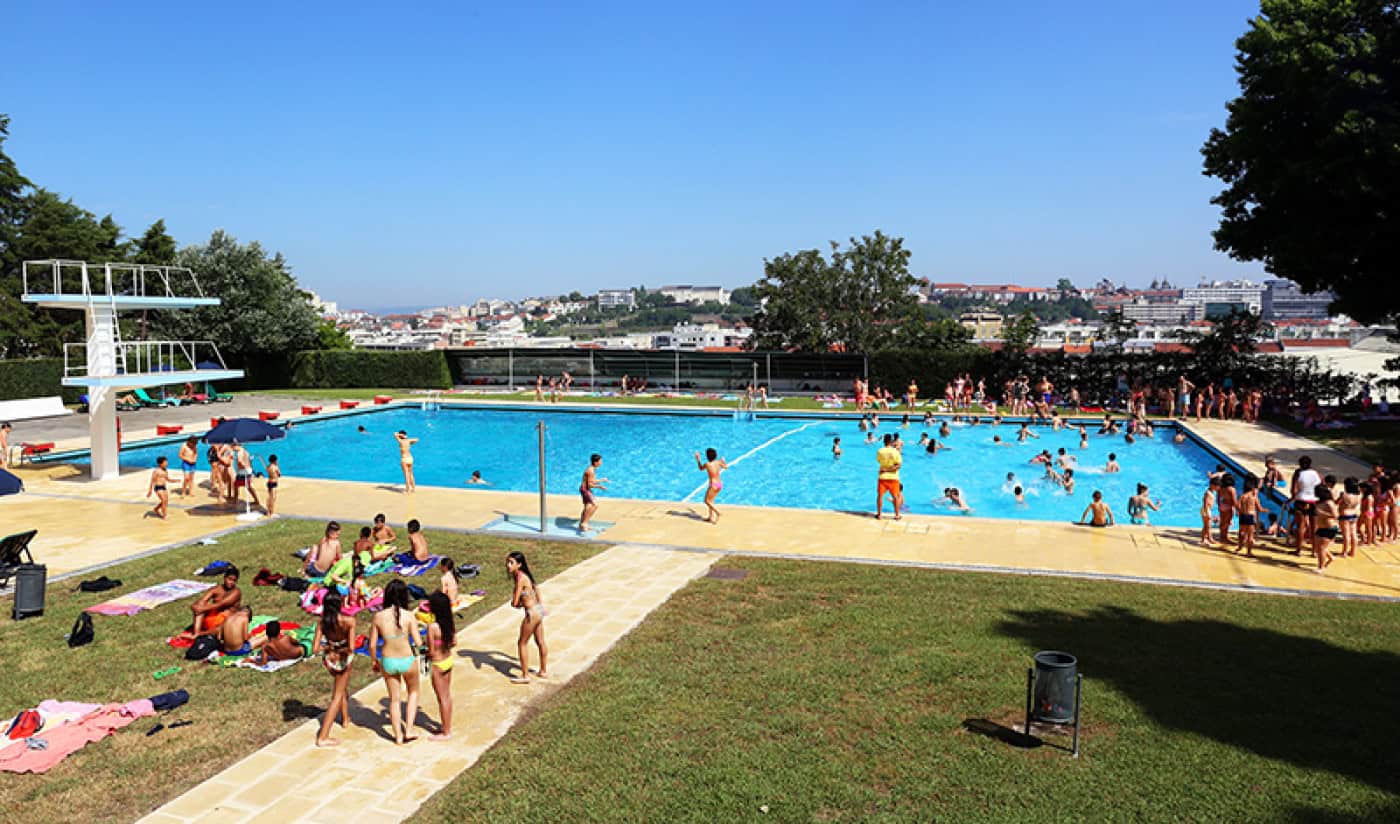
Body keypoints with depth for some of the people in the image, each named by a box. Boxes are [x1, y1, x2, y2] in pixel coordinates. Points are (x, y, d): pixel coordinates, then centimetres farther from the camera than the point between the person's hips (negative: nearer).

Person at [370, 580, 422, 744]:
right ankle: (409, 729, 21)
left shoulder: (378, 616, -10)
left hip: (387, 662, 2)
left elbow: (372, 645, -4)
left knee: (394, 699, 21)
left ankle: (398, 736, 32)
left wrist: (374, 661, 13)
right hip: (407, 660, -2)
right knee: (413, 692, 27)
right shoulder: (408, 615, -17)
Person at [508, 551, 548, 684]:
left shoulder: (520, 578, -23)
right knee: (540, 642, 20)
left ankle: (525, 676, 13)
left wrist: (516, 604, 1)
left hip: (532, 613, -9)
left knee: (522, 644, 5)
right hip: (538, 609, 9)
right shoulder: (523, 575, 4)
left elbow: (514, 603, -22)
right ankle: (544, 671, 34)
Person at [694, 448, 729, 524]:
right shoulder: (718, 462, 0)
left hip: (713, 485, -7)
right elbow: (726, 467, 20)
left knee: (707, 501, 8)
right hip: (720, 484, 7)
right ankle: (711, 517, 25)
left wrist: (698, 459, 18)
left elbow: (701, 469, 8)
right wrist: (723, 461, 38)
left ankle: (717, 512, -9)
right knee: (711, 500, 20)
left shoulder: (707, 464, -14)